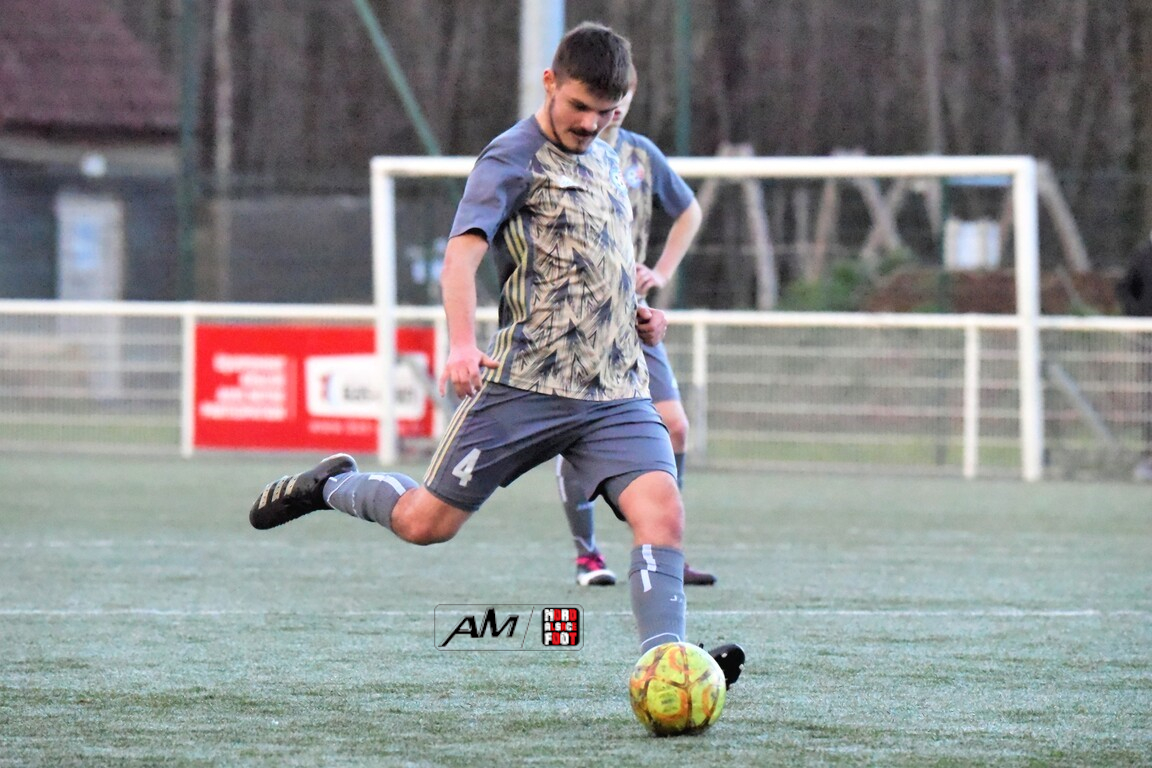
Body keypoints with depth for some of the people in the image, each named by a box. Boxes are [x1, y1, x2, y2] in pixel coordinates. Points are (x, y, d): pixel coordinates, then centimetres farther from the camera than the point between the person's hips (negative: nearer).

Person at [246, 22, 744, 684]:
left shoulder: (606, 160, 19)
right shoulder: (515, 157, -5)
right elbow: (463, 252, -18)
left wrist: (639, 313, 17)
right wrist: (463, 344, -35)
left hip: (618, 393, 6)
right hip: (529, 384, -6)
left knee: (662, 509, -17)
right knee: (425, 522, 0)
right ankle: (334, 485, 30)